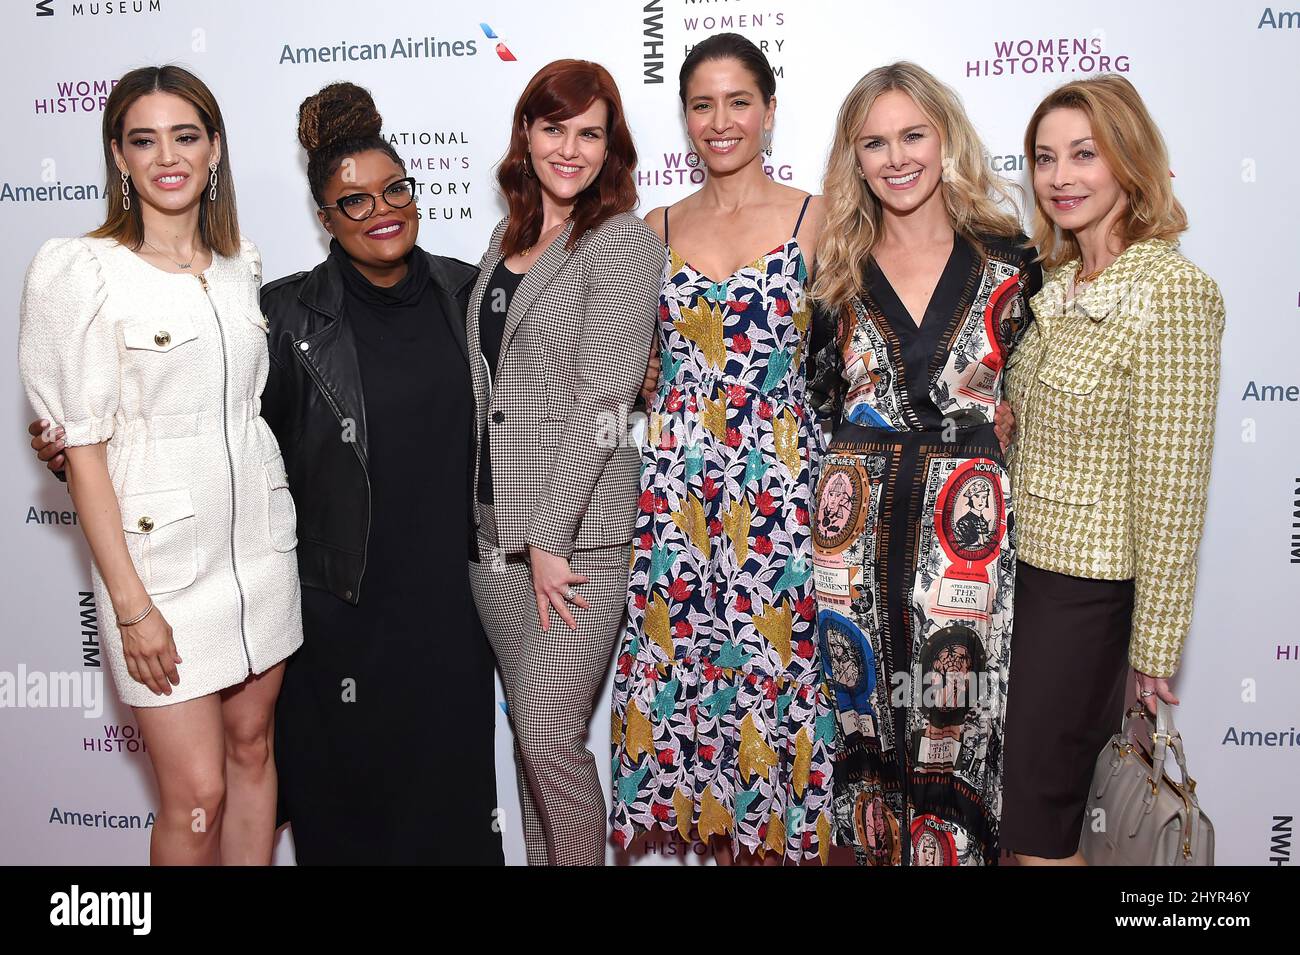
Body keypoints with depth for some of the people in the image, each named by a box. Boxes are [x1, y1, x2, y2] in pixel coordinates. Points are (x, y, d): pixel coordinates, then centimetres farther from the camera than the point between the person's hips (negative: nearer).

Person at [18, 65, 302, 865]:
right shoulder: (80, 270, -9)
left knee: (253, 751, 14)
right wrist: (130, 604, -13)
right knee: (195, 797, 0)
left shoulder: (242, 263, 7)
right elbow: (83, 447, -10)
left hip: (260, 544, 5)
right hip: (163, 557, -5)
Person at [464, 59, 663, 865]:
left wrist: (550, 536, -16)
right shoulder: (506, 239, 14)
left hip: (577, 530, -6)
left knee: (549, 738, -5)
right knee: (528, 730, 15)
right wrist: (489, 516, 10)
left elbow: (603, 401, -14)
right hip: (494, 526, 7)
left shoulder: (622, 241, -7)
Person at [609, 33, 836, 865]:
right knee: (687, 669, 6)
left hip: (779, 484, -2)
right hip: (675, 488, 3)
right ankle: (725, 826, 25)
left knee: (774, 668, 1)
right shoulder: (657, 230, 10)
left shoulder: (816, 219, 2)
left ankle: (779, 829, 21)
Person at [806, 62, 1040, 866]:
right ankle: (873, 844, 28)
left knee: (953, 718, 3)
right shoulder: (840, 270, 7)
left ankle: (955, 849, 23)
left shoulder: (1007, 261, 3)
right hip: (858, 527, 2)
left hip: (968, 528, -1)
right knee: (868, 712, 10)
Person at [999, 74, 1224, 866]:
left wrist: (1154, 647, -14)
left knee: (1039, 822, 3)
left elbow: (1174, 485, -17)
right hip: (1028, 564, 7)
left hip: (1091, 588, -7)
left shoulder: (1172, 291, -16)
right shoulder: (1060, 284, 9)